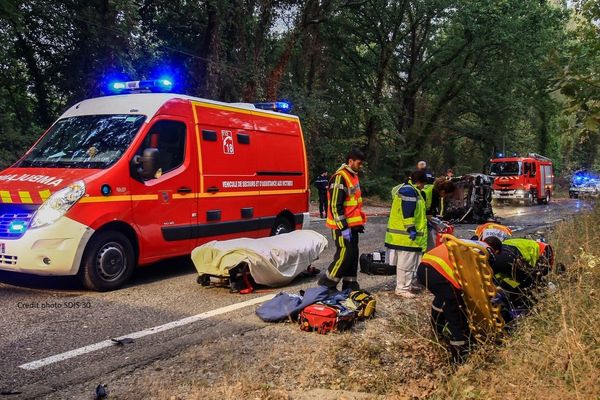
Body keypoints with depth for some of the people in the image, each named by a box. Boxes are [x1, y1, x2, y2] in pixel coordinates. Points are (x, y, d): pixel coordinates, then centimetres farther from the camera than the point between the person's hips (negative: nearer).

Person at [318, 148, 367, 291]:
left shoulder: (353, 176, 14)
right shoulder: (340, 177, -17)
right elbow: (335, 205, -21)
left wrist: (360, 223, 22)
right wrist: (343, 227, -21)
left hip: (352, 225, 9)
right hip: (343, 226, -9)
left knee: (353, 254, 12)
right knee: (345, 254, -7)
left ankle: (350, 284, 21)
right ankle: (326, 282, 8)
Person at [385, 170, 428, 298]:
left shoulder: (411, 190, 21)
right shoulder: (409, 190, -15)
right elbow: (407, 212, -23)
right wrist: (411, 228, -24)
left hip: (407, 234, 11)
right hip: (406, 235, -11)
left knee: (410, 262, 18)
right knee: (405, 262, -5)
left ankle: (410, 284, 28)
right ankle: (402, 288, 0)